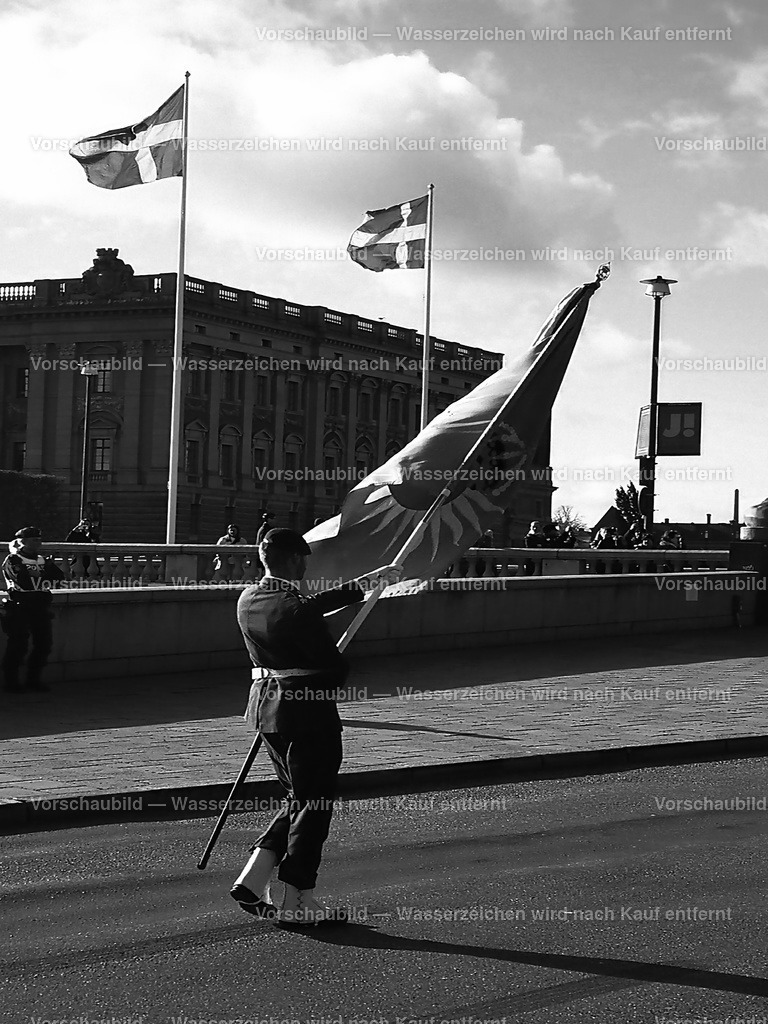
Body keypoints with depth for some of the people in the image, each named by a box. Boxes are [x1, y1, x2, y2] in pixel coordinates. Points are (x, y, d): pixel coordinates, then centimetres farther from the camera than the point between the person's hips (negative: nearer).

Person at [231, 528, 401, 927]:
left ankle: (251, 881, 12)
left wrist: (367, 581, 22)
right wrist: (339, 670, 9)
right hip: (307, 711, -8)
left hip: (267, 705, 8)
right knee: (312, 805, 4)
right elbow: (335, 666, -16)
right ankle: (294, 902, 9)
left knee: (300, 799, 19)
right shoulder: (295, 611, -20)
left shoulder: (248, 600, 6)